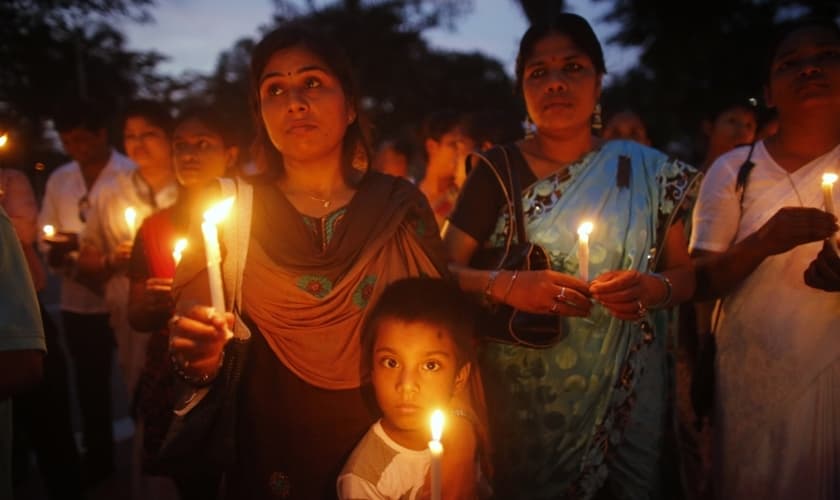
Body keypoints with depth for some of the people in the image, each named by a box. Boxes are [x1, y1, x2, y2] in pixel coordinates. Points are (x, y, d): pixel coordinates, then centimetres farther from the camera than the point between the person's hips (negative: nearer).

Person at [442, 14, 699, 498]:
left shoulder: (650, 171, 0)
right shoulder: (498, 171, -6)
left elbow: (686, 274, 6)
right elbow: (444, 270, -7)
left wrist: (655, 289, -16)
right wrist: (508, 285, -25)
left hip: (626, 389, 2)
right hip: (524, 393, -2)